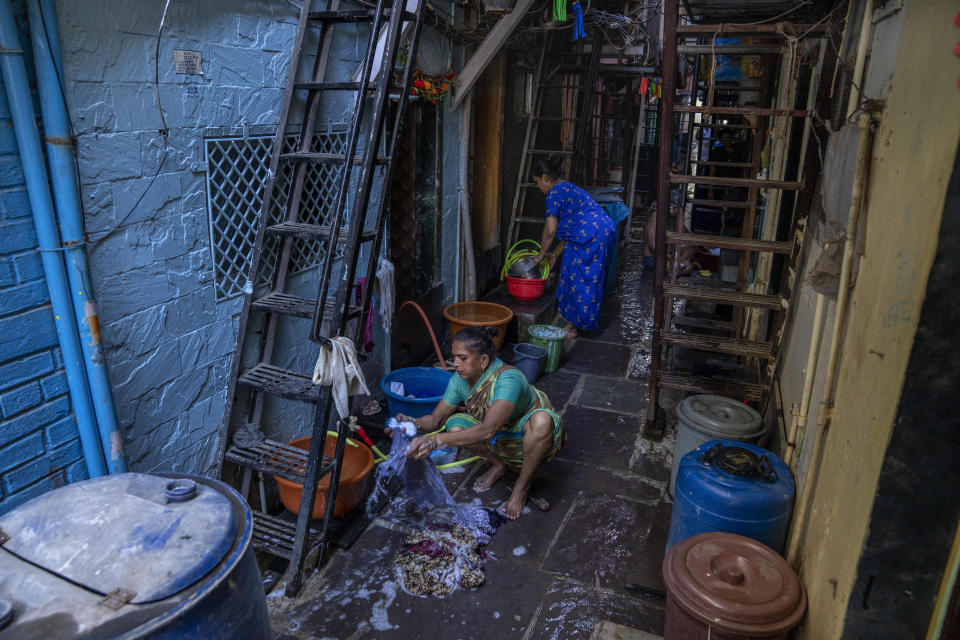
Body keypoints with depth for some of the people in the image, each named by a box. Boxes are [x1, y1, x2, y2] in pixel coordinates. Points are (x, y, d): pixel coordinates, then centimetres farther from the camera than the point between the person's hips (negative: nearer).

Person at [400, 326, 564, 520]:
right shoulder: (460, 380, -15)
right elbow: (436, 418, -7)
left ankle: (522, 485, -13)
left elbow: (488, 430, -48)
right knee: (455, 426, -19)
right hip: (501, 436, 6)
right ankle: (499, 465, 8)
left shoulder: (508, 379, -37)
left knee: (540, 420, -40)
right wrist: (414, 423, -31)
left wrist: (436, 441, -56)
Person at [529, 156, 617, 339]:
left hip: (592, 237, -10)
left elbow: (550, 231, -10)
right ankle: (574, 323, 26)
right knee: (588, 280, 16)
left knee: (579, 282, 0)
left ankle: (572, 327, 9)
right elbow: (569, 230, 25)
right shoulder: (569, 188, 24)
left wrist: (541, 254, 5)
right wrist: (555, 254, 26)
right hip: (605, 232, 10)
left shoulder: (555, 193, -8)